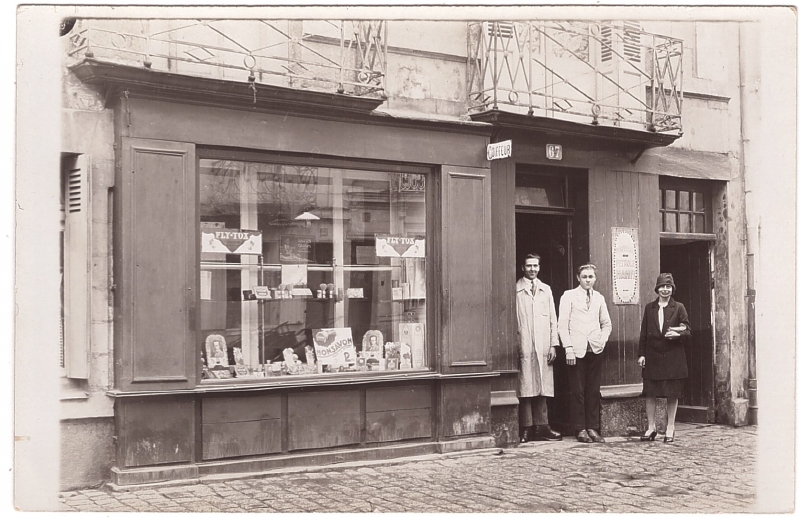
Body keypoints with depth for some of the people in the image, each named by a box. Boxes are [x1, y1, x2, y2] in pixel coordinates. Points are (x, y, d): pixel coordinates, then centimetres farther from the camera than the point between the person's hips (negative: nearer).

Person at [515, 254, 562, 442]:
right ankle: (526, 430, 1)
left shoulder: (546, 290, 15)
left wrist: (553, 344, 7)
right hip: (524, 347, -4)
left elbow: (553, 319, 14)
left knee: (542, 389, 5)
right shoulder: (516, 290, 2)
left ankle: (541, 427, 9)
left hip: (543, 348, 4)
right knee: (525, 389, -3)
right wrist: (514, 346, -7)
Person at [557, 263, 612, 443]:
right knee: (577, 391, -3)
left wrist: (603, 340, 4)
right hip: (576, 350, -4)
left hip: (594, 349, 4)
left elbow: (606, 324, 22)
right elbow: (562, 324, -3)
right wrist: (568, 348, -11)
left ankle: (593, 428, 10)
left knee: (594, 391, 4)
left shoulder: (599, 298, 14)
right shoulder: (569, 296, 2)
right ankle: (580, 429, 4)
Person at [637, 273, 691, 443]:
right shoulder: (649, 308, 8)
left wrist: (678, 334, -19)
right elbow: (644, 333, 8)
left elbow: (688, 331, 2)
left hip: (673, 357, -2)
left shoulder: (678, 308, 2)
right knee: (649, 393, 2)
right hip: (652, 357, 2)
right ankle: (651, 427, 14)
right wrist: (641, 354, 2)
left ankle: (670, 428, 14)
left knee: (672, 394, 3)